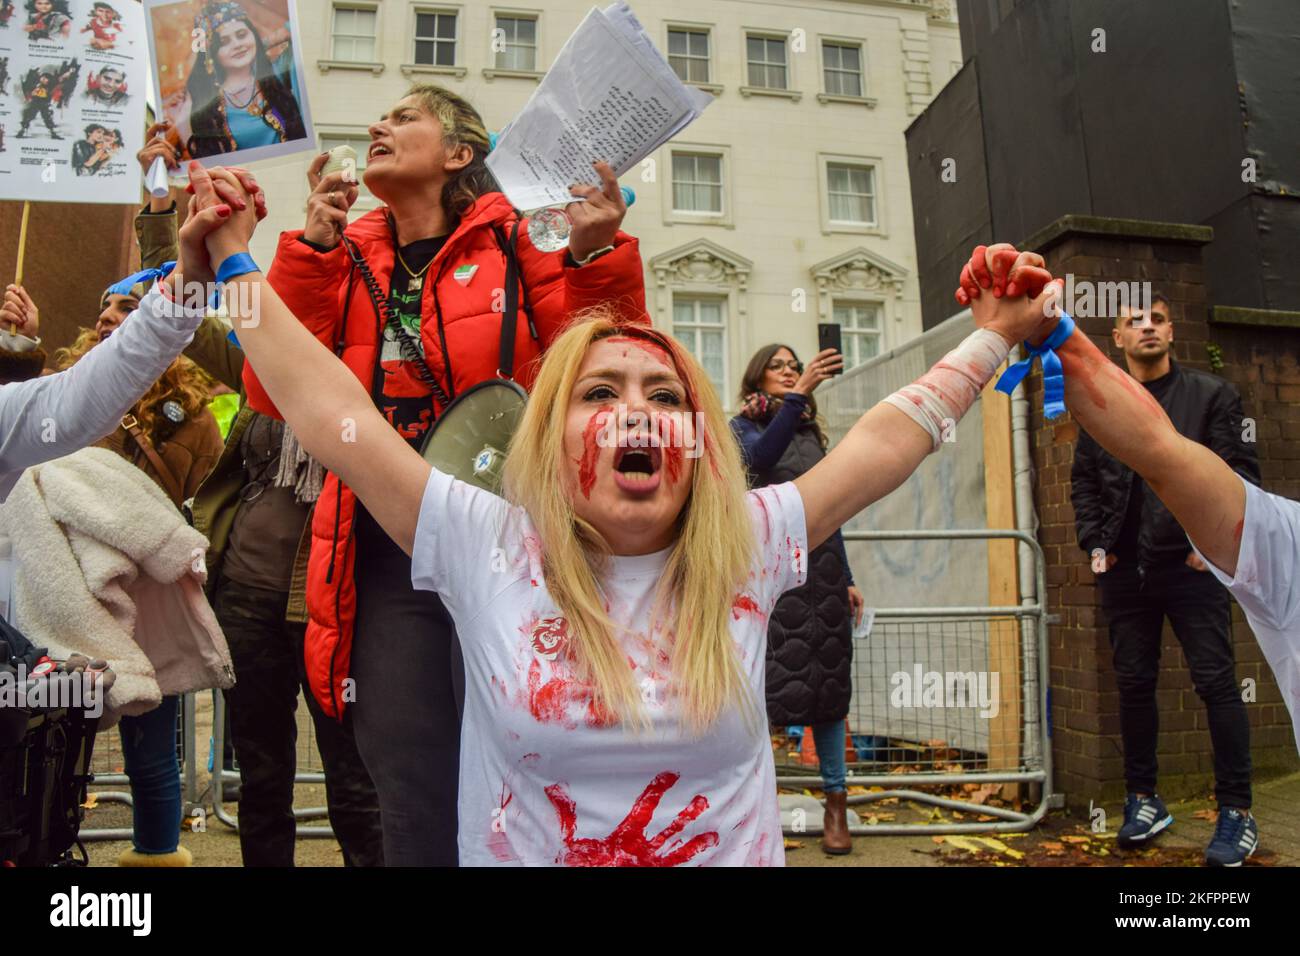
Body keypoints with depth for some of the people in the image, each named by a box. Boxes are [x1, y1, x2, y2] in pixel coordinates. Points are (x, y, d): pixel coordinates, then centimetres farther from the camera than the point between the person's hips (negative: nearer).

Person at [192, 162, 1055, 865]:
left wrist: (994, 336, 10)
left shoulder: (746, 550, -1)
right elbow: (331, 412, -4)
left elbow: (890, 438, 5)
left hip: (736, 849, 1)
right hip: (516, 848, 0)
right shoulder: (490, 553, -6)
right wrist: (238, 265, -1)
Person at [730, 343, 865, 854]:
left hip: (821, 567, 4)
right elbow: (762, 455, -21)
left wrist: (847, 579, 17)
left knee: (828, 680, 4)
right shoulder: (743, 427, 5)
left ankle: (836, 802, 11)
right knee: (764, 679, -9)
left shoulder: (813, 434, 18)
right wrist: (800, 393, -29)